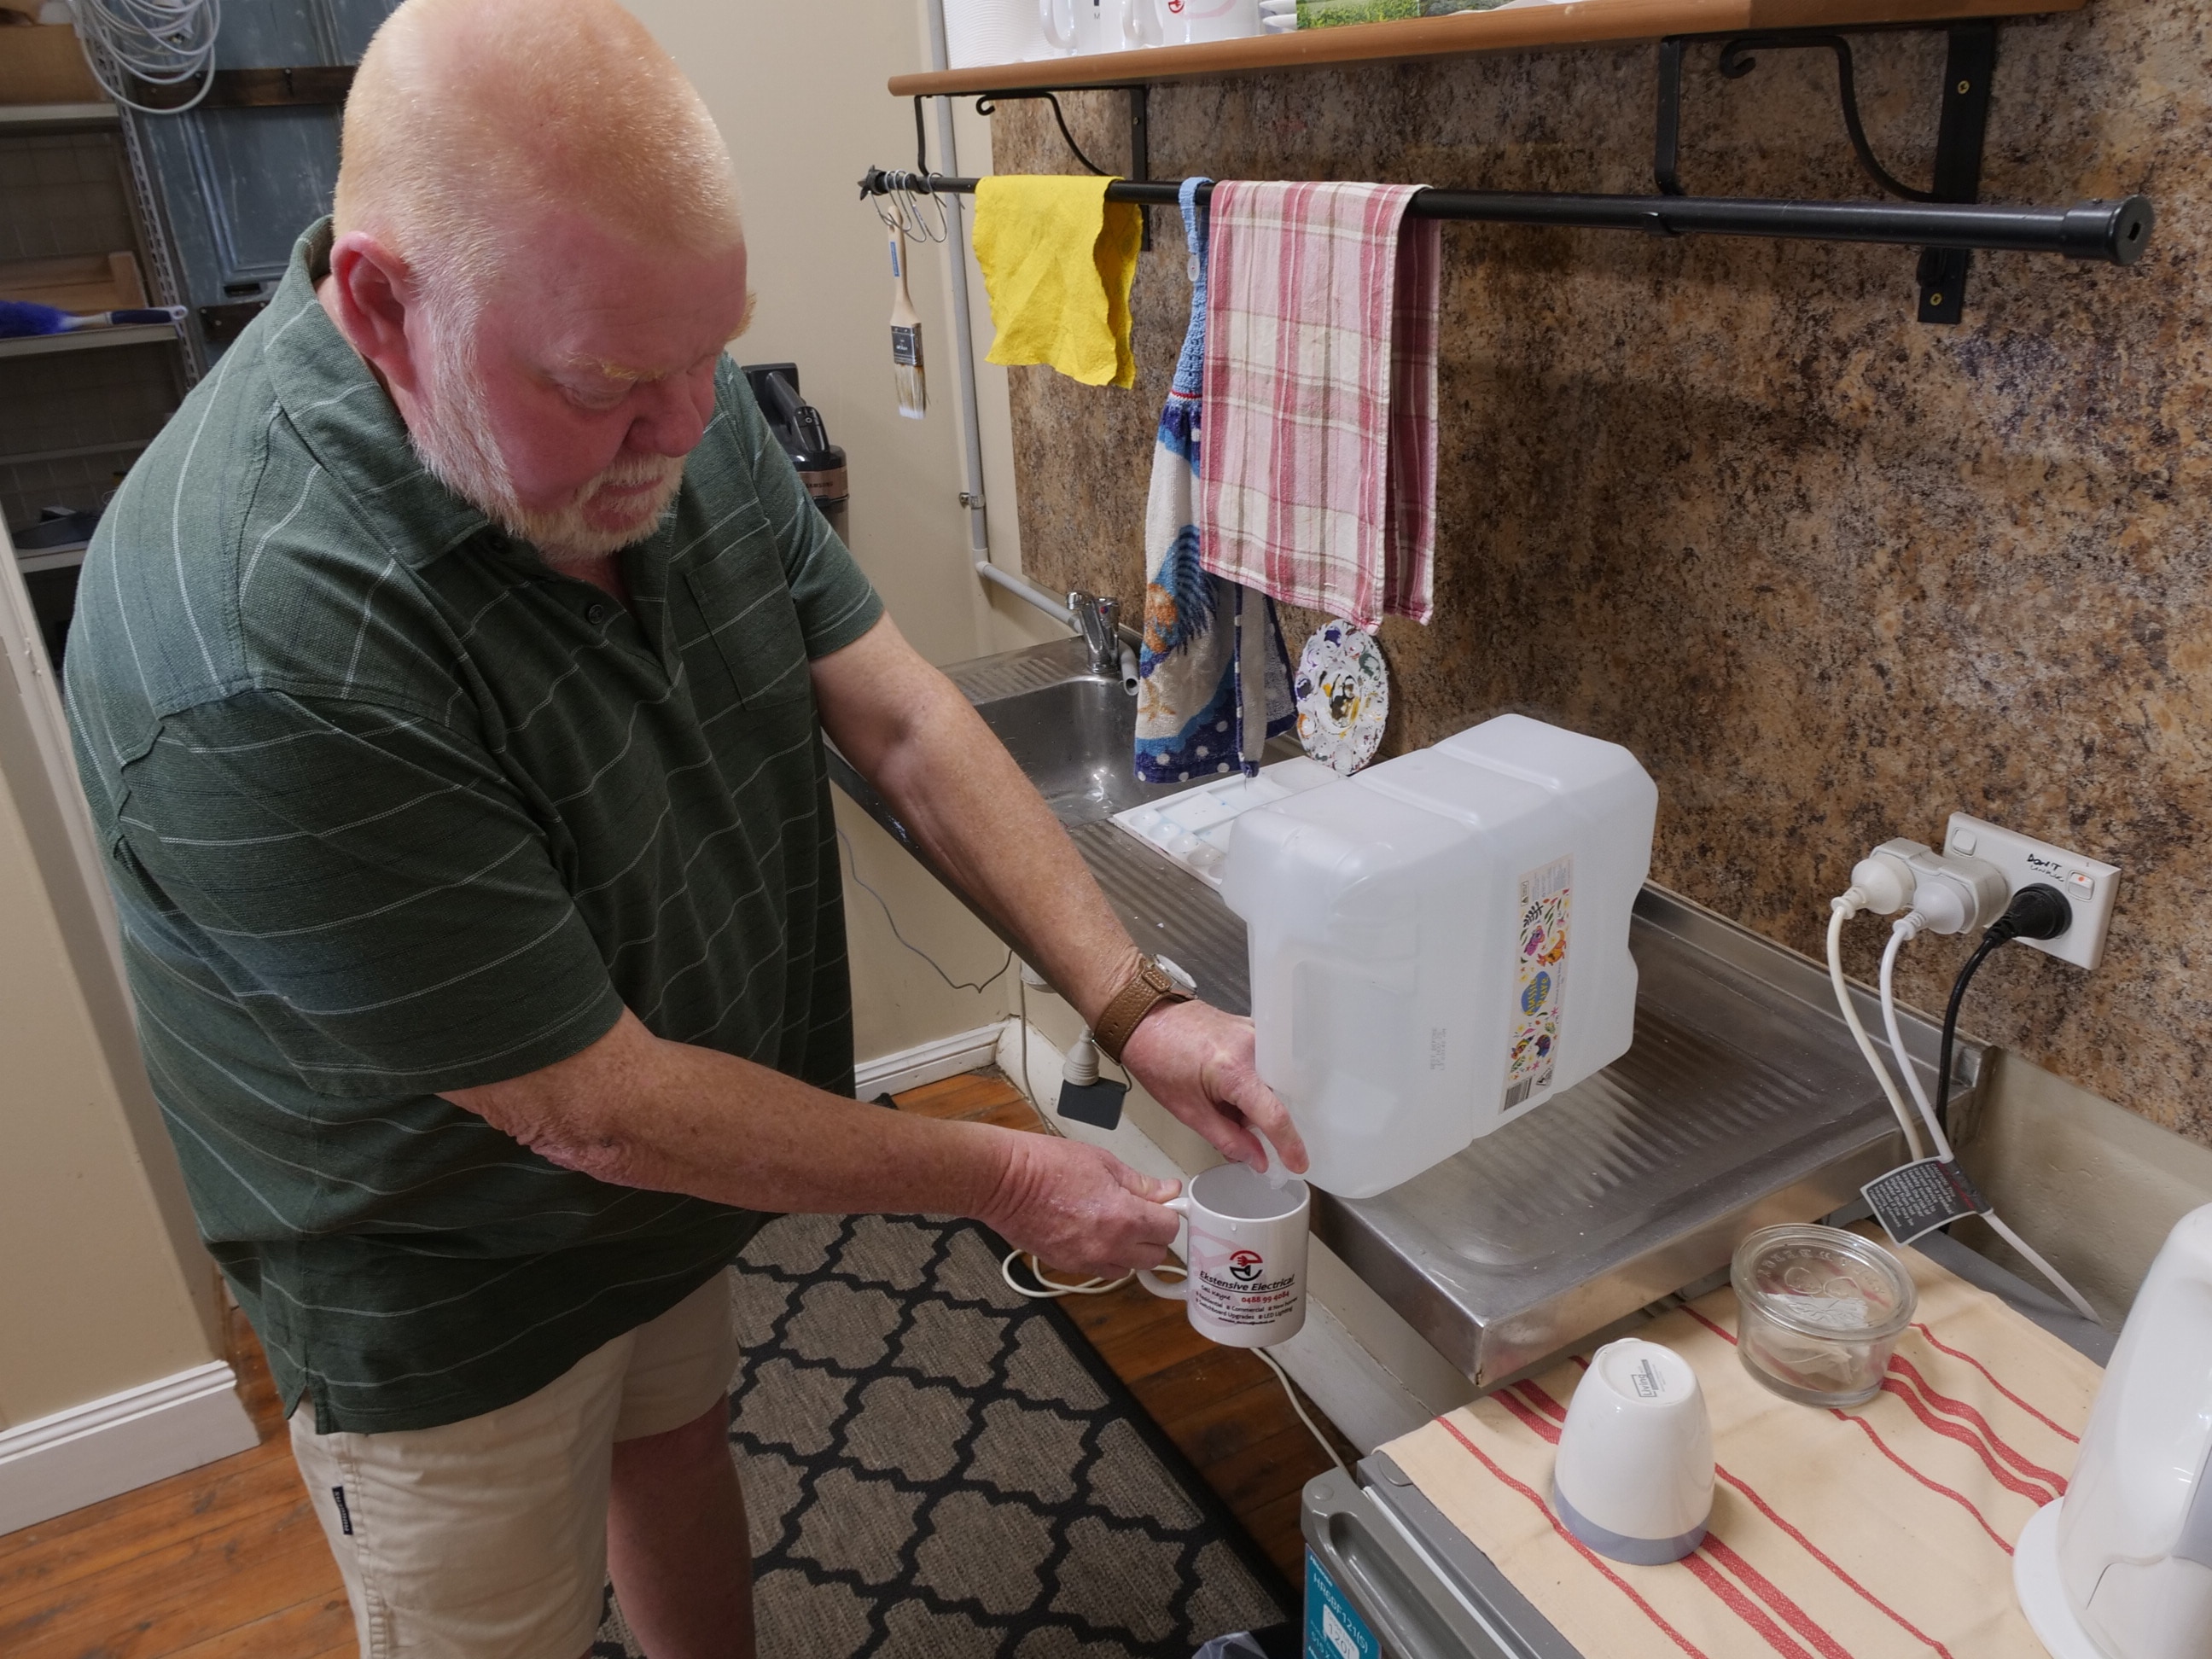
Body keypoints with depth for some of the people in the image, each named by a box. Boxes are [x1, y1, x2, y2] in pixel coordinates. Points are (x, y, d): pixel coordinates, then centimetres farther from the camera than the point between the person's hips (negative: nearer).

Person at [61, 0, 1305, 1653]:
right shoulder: (251, 654, -37)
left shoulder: (669, 405, -14)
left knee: (676, 1443, 30)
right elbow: (597, 1107, -30)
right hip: (454, 1286, -6)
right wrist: (1003, 1179, -21)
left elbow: (902, 719, -11)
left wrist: (1136, 1005, -19)